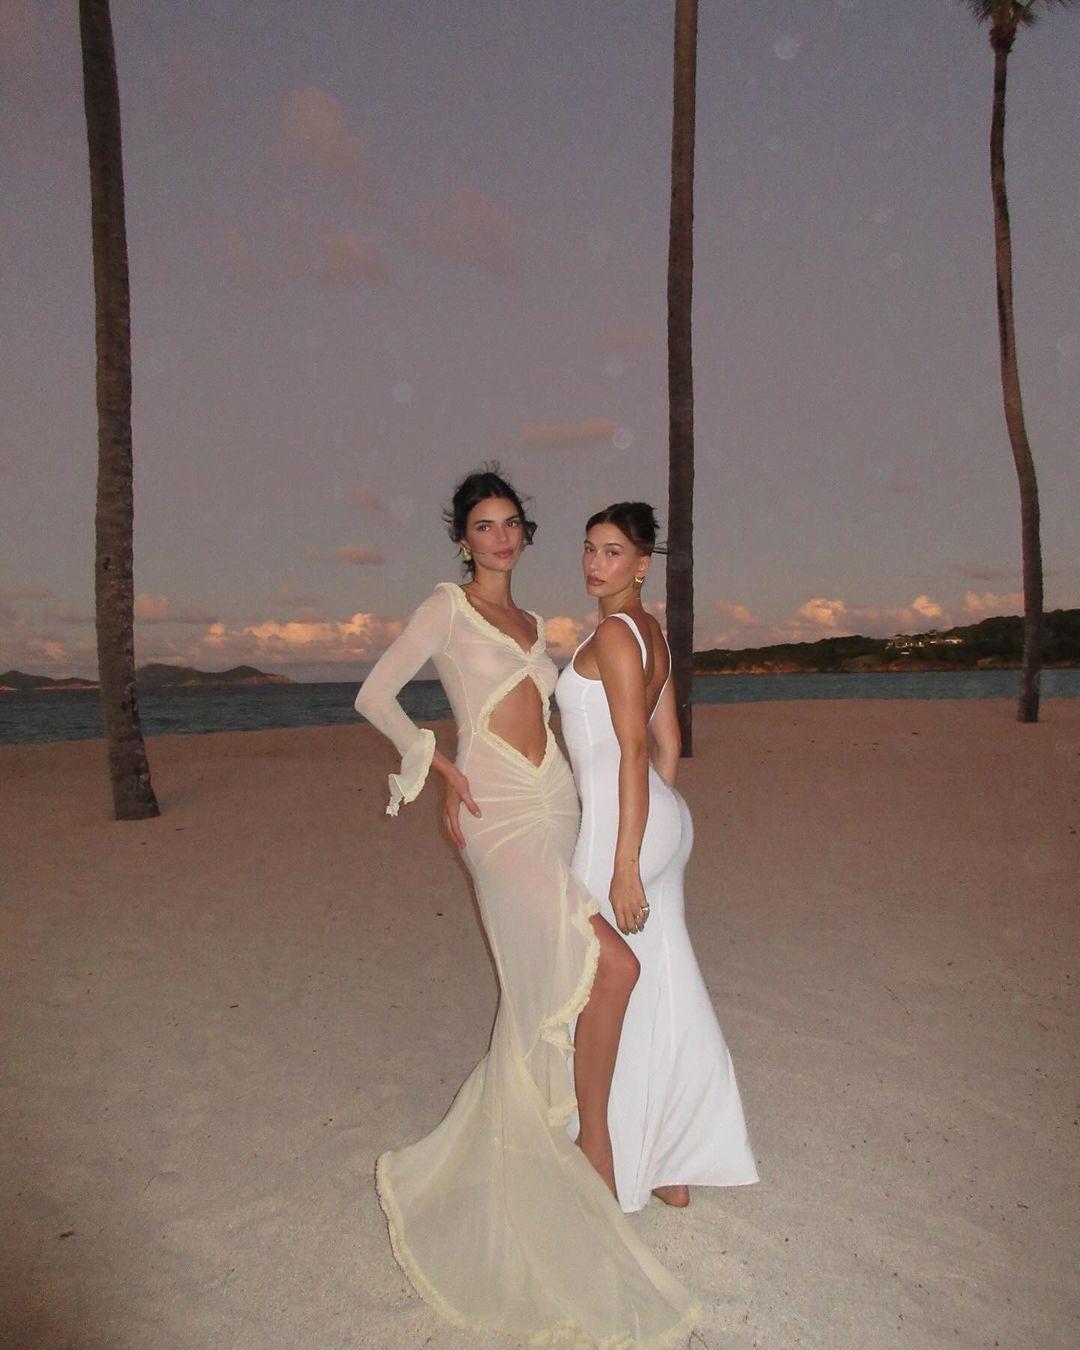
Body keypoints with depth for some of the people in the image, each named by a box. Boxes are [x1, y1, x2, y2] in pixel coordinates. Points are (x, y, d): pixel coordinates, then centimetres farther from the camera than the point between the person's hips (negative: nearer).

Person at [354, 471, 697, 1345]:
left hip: (555, 807, 7)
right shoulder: (447, 609, 0)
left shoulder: (533, 624, 19)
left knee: (541, 991, 9)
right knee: (612, 966, -19)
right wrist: (443, 768, -9)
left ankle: (496, 1164, 27)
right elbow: (374, 696, -1)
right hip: (498, 814, -7)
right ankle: (595, 1141, 1)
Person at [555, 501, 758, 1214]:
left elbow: (635, 750, -20)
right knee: (665, 993, 14)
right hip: (664, 819, 9)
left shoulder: (613, 633, -13)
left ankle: (619, 1174, 20)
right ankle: (677, 1167, 27)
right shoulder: (652, 632, 14)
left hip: (622, 826, -9)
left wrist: (625, 864, -20)